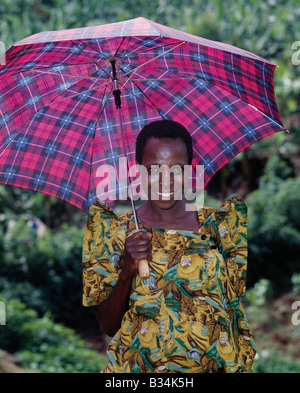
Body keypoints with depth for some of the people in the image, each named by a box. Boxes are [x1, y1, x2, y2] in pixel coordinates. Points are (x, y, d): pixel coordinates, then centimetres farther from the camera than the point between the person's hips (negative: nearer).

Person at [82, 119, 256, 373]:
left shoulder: (217, 225, 6)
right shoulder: (114, 229, 5)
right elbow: (108, 327, 4)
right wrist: (127, 272, -10)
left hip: (214, 364, 1)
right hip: (139, 366, 0)